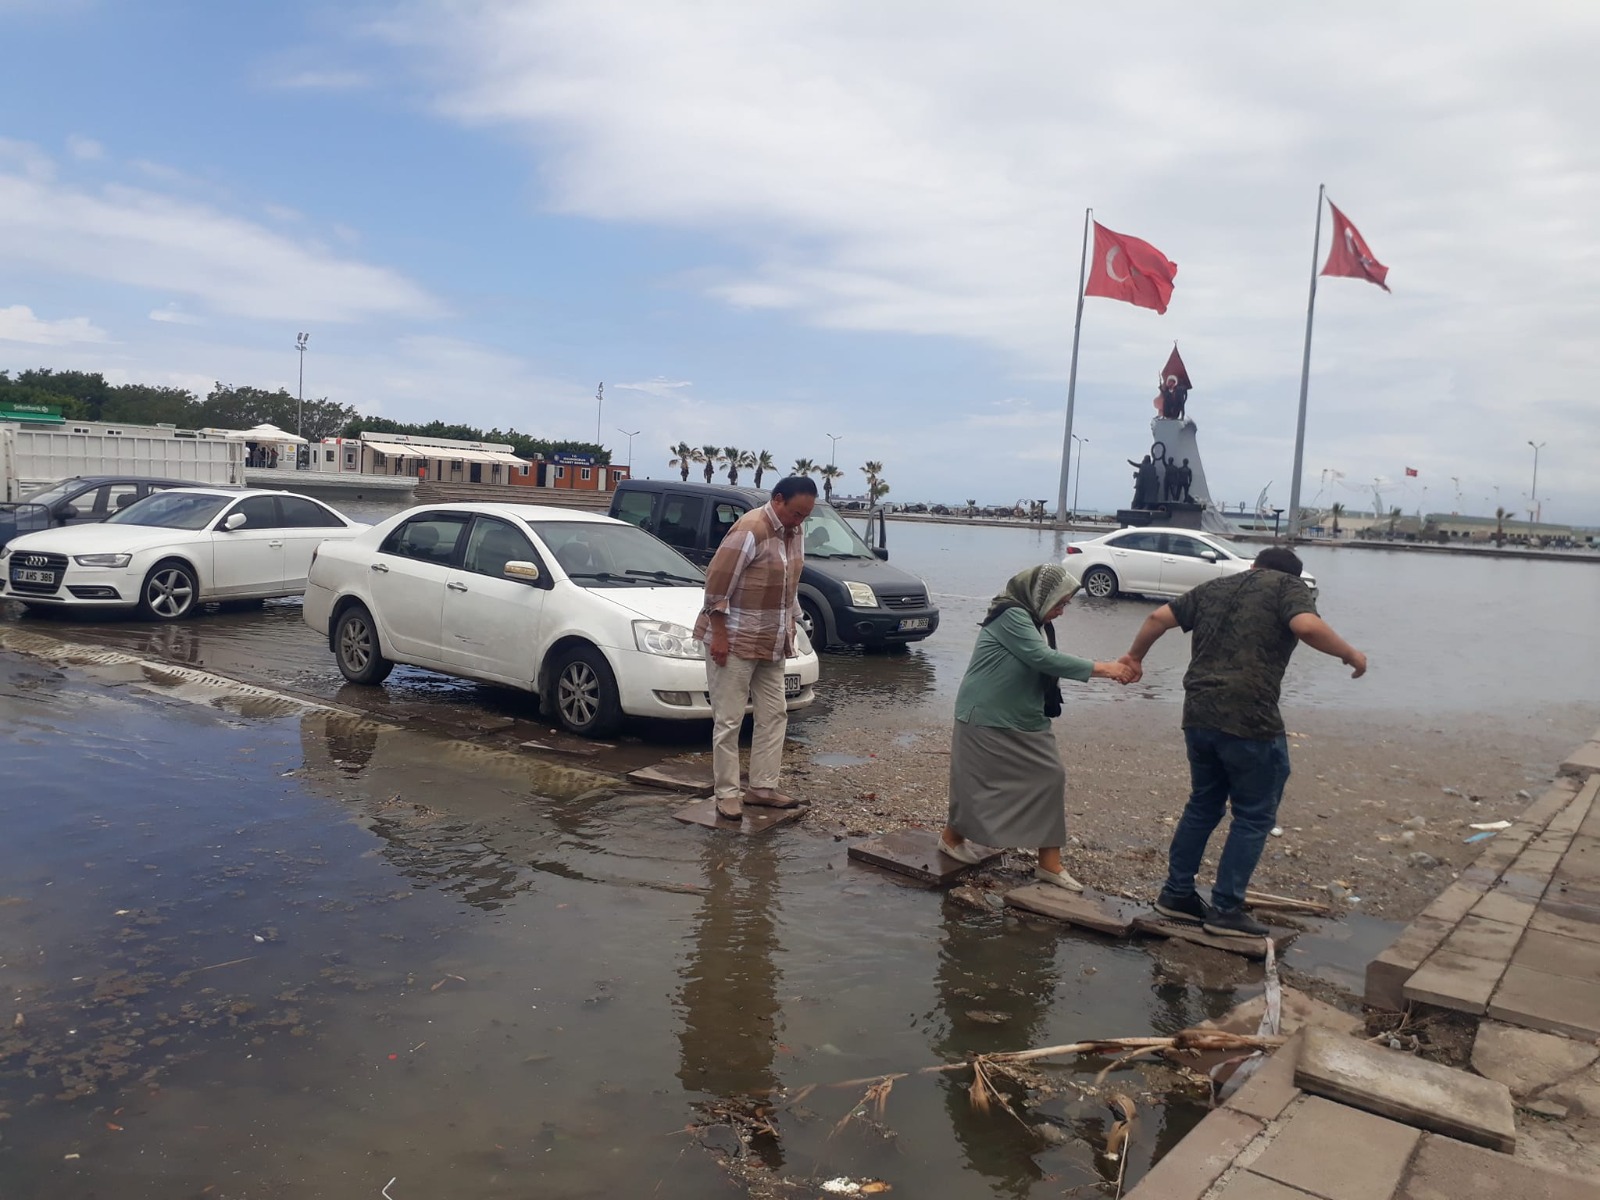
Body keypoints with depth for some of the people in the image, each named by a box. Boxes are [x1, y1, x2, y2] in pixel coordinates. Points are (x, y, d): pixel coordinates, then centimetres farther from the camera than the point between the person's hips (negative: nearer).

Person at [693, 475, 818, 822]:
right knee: (728, 720, -1)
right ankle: (727, 793, 8)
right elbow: (717, 580, -21)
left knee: (774, 715, 10)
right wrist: (719, 633, -21)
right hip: (734, 641, -9)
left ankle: (762, 787, 19)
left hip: (772, 643, 9)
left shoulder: (795, 533, 5)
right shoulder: (750, 531, -21)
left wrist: (790, 626, 16)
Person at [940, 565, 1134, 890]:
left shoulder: (1037, 623, 11)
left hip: (1026, 721, 9)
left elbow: (1046, 667, 10)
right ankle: (952, 837, 27)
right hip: (987, 718, -9)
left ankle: (1049, 864, 7)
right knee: (979, 783, 2)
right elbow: (1045, 659, -26)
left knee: (1050, 777, 2)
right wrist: (1102, 669, -25)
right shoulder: (1011, 616, -18)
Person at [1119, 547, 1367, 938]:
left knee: (1203, 805, 20)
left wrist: (1135, 656, 30)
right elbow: (1308, 626, -16)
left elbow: (1158, 618, 16)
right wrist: (1351, 655, -1)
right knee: (1254, 815, 7)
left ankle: (1176, 893, 26)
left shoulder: (1215, 587, 20)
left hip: (1199, 715, 6)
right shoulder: (1288, 586, 4)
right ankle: (1226, 909, 10)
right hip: (1249, 720, -6)